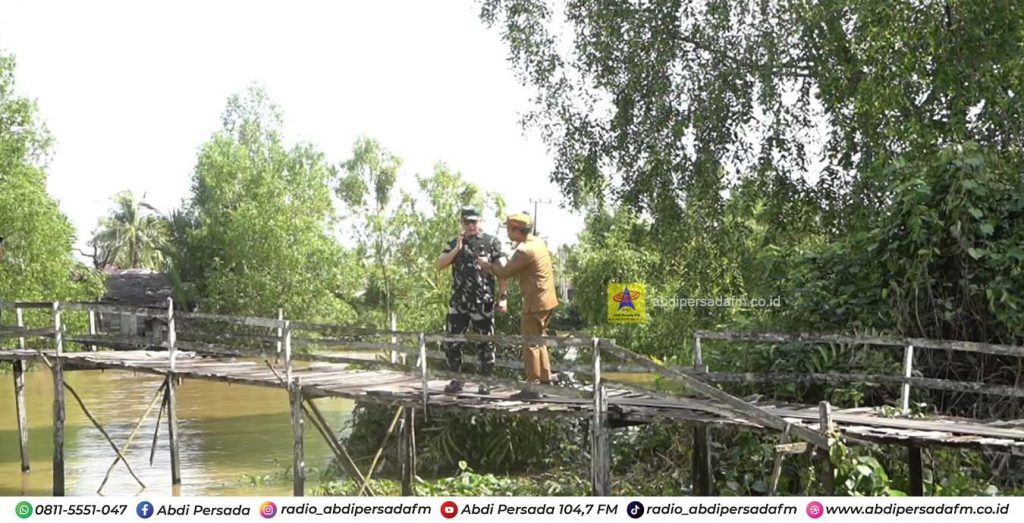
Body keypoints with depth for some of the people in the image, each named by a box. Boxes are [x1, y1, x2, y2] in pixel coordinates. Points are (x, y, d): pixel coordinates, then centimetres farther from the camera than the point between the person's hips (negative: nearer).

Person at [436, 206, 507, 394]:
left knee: (484, 343, 3)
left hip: (483, 302, -4)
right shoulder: (454, 244, 13)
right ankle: (456, 380, 16)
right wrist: (457, 248, -9)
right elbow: (440, 264, 1)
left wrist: (503, 297, -10)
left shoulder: (491, 242, 0)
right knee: (452, 342, 5)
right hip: (458, 302, 4)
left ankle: (485, 382, 12)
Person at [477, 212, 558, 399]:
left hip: (535, 303, -10)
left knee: (531, 344, -3)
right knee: (538, 341, 19)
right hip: (546, 300, 10)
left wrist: (487, 265, 2)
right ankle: (546, 382, 24)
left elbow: (505, 273, -14)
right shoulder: (538, 242, 11)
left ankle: (531, 387, -1)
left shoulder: (524, 250, -19)